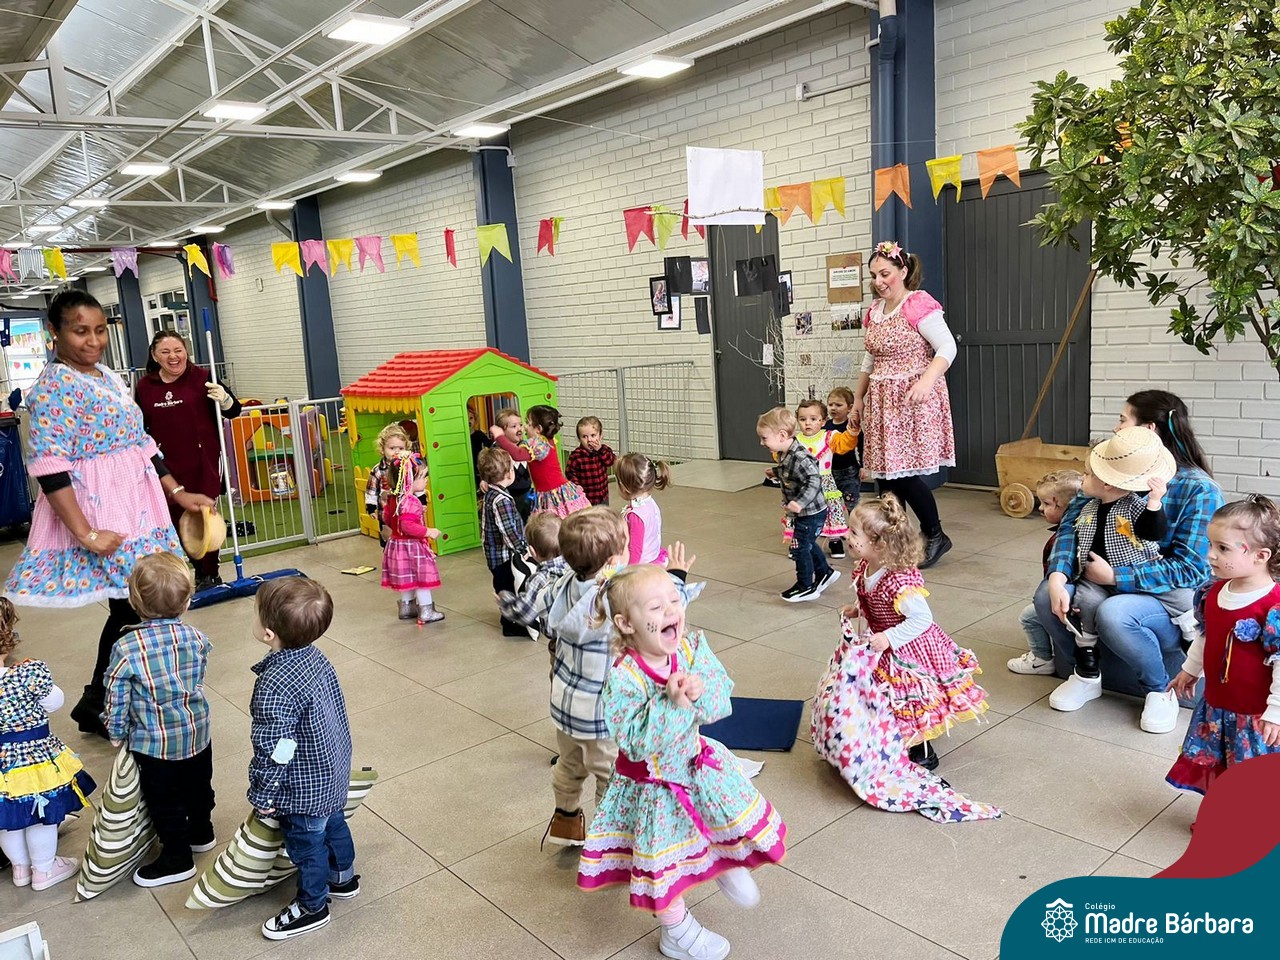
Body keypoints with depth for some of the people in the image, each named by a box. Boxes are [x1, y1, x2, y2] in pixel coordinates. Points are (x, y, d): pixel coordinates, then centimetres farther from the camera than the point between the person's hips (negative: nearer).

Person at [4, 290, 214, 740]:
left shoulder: (109, 378, 14)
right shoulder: (53, 386, -12)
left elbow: (142, 444, 20)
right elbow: (49, 467, -20)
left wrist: (177, 493, 16)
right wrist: (86, 535, -24)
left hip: (137, 505, 8)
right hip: (100, 511, -8)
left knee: (137, 607, 11)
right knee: (129, 611, -3)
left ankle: (102, 704, 25)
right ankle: (95, 709, 16)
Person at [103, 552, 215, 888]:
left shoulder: (126, 648, -22)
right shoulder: (196, 638, -11)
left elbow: (117, 697, -14)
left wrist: (116, 733, 2)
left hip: (154, 743, -4)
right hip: (197, 732, 5)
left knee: (164, 799, 13)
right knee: (198, 785, 25)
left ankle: (177, 857, 25)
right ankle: (201, 832, 46)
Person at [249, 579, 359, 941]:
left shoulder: (275, 688, -35)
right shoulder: (316, 657, -10)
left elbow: (273, 751, -28)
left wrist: (263, 795, -12)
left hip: (304, 788, -8)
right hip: (334, 773, 8)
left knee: (306, 843, 15)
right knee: (333, 823, 28)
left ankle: (312, 907, 37)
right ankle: (344, 878, 51)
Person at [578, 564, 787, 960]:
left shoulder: (693, 647, -16)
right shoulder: (623, 678, -31)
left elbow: (722, 701, -17)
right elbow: (636, 741, -33)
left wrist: (700, 691, -39)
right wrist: (672, 702, -42)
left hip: (695, 761, 5)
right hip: (652, 783, -4)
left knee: (737, 815, 17)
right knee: (664, 857, 11)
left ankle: (728, 864, 52)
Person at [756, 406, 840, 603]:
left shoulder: (799, 458, -30)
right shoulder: (784, 455, 0)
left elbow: (814, 481, -36)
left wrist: (800, 503, -41)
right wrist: (777, 473, 20)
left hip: (811, 512, -10)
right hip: (803, 513, 10)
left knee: (800, 547, 1)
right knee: (807, 544, 25)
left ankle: (806, 586, 15)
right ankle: (824, 572, 44)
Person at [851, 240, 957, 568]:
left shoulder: (918, 304, -9)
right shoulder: (874, 310, 14)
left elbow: (947, 347, -15)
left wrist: (926, 381, -29)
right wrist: (858, 399, 19)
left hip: (912, 401, -7)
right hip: (881, 402, 7)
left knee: (904, 474, -9)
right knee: (885, 477, 7)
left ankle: (936, 536, 13)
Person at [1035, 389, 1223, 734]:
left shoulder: (1200, 491, -16)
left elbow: (1189, 569, -20)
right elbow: (1072, 521, -5)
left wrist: (1115, 576, -25)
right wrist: (1057, 577, -21)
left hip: (1174, 603, -5)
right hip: (1111, 586, 5)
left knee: (1113, 614, -36)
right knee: (1046, 598, -20)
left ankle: (1160, 688, -6)